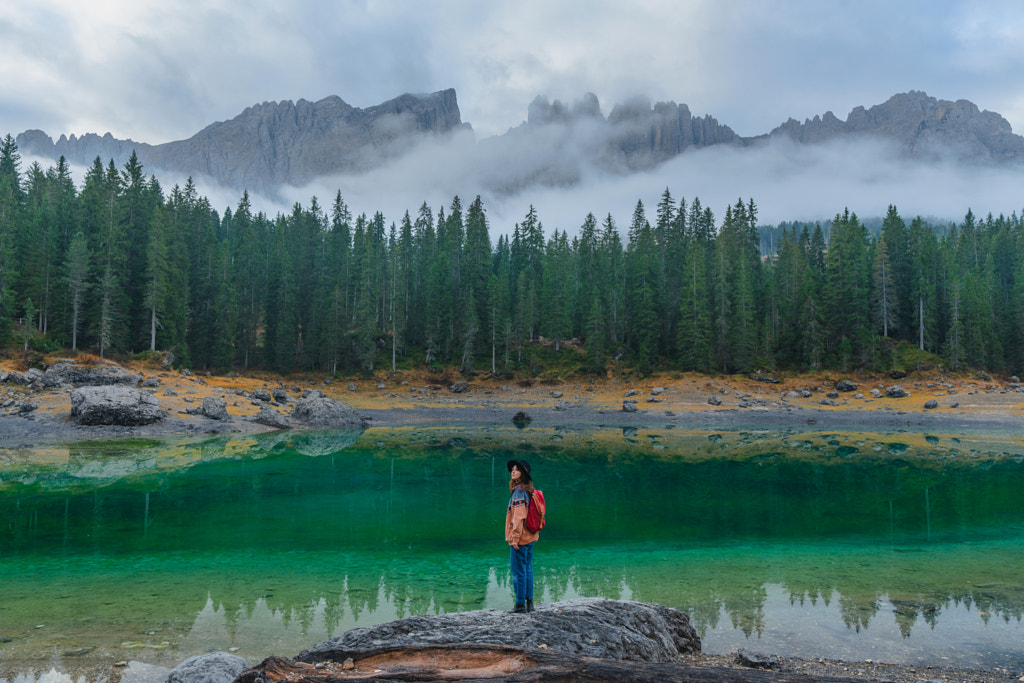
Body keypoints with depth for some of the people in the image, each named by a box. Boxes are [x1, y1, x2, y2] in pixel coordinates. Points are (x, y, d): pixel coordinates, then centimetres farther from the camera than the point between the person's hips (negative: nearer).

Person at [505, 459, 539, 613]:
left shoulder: (519, 491, -17)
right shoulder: (529, 490, 10)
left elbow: (519, 516, -20)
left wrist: (514, 537, -18)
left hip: (520, 537, -9)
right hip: (530, 536, 9)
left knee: (518, 571, -1)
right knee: (528, 569, 14)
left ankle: (520, 604, 4)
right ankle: (529, 602, 20)